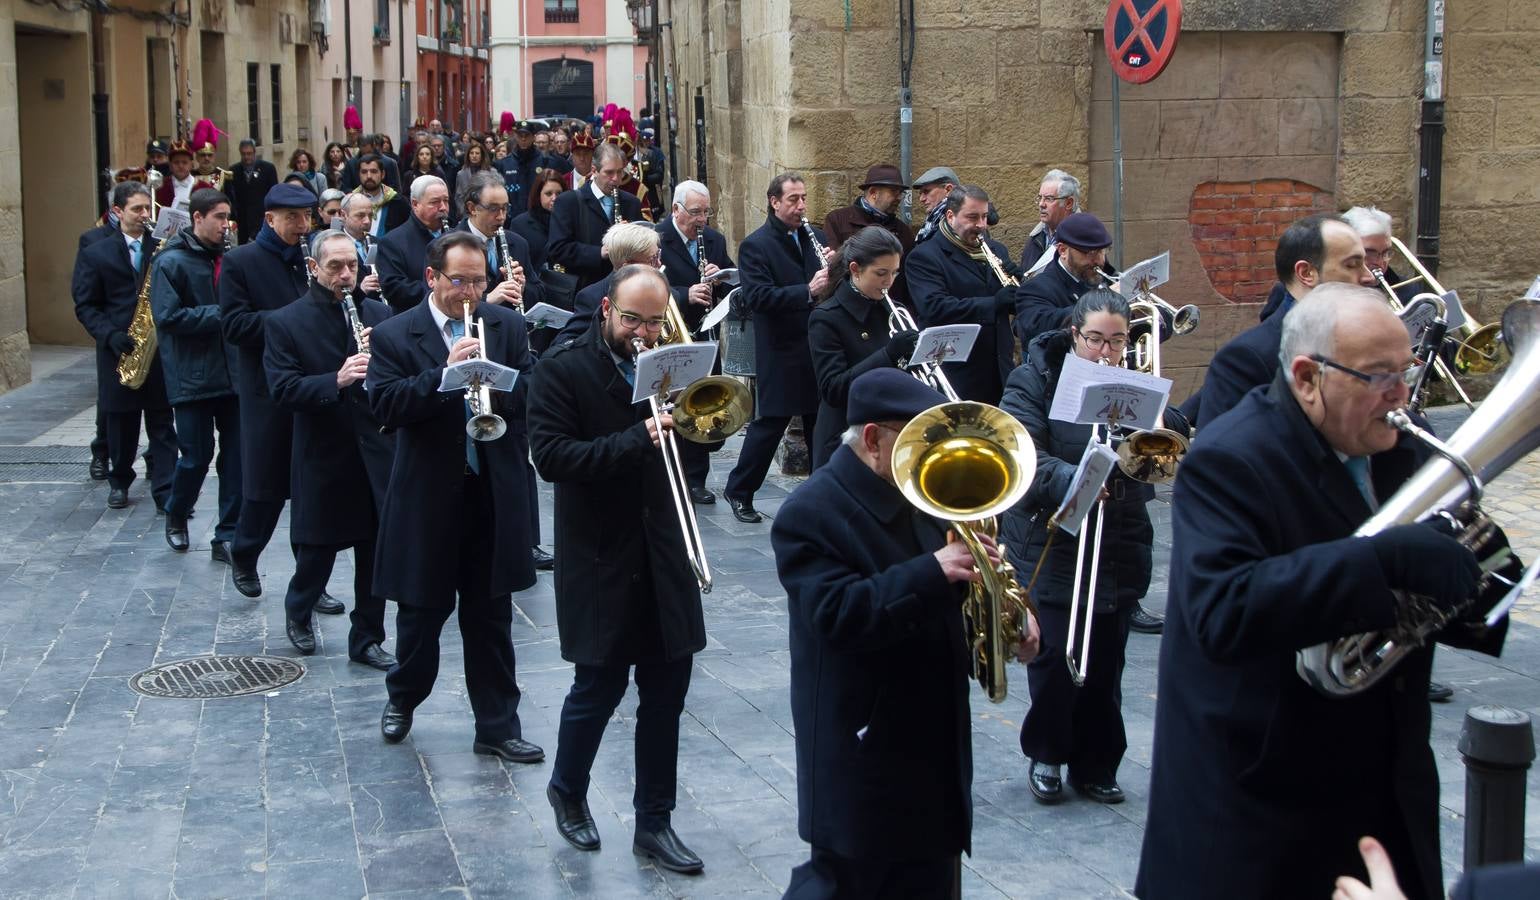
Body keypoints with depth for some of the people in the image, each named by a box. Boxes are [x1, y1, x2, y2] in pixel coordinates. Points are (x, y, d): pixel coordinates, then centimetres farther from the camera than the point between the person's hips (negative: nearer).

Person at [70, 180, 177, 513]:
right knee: (120, 423, 10)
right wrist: (110, 335, -14)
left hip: (159, 348, 0)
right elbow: (86, 306, 1)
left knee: (162, 424, 1)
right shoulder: (95, 255, 2)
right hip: (120, 351, 0)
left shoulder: (162, 249, 4)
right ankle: (119, 482, 27)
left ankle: (166, 492, 2)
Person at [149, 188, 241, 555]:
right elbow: (169, 318, -16)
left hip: (232, 373, 5)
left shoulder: (227, 257, 9)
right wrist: (220, 314, -17)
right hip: (193, 378, -5)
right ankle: (176, 515, 29)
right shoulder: (171, 262, -8)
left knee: (236, 456, 4)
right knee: (196, 456, 1)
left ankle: (228, 536, 12)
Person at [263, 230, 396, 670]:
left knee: (376, 551, 7)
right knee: (316, 550, 8)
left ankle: (367, 638, 21)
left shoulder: (379, 314, 6)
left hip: (377, 454, 3)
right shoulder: (284, 323, -4)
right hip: (322, 457, -3)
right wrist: (336, 380, -28)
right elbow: (283, 390, -14)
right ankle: (298, 610, 38)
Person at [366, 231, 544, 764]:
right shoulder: (394, 335, -4)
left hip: (494, 494, 2)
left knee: (491, 616, 8)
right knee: (422, 610, 12)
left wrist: (499, 388, -19)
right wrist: (444, 373, -25)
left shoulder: (507, 325, 6)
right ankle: (403, 698, 37)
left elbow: (534, 391, 1)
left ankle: (498, 727, 16)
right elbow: (384, 406, -15)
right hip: (427, 495, -2)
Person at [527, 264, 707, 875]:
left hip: (664, 560, 4)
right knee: (598, 687, 6)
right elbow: (551, 455, -19)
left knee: (666, 694, 8)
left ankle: (654, 822, 20)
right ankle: (567, 790, 33)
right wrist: (636, 440, -27)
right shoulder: (564, 368, -8)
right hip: (599, 563, -4)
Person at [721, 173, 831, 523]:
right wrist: (807, 291, -28)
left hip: (820, 348, 6)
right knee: (769, 424, 0)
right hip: (781, 354, -6)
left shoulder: (817, 238, 11)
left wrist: (833, 267, -9)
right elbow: (757, 297, -20)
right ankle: (738, 491, 13)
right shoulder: (755, 245, -8)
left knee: (822, 423, 13)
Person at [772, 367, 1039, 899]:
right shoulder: (810, 515, -17)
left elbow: (945, 594, 17)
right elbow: (838, 613, -30)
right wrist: (933, 571, -35)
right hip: (862, 752, -8)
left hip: (935, 746, 8)